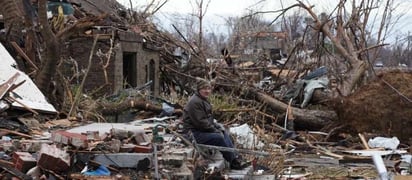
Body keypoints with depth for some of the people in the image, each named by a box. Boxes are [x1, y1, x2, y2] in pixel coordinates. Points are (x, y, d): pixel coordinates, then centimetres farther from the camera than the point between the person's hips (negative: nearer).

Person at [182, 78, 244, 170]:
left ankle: (235, 158, 7)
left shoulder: (204, 100, 14)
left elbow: (209, 118, 21)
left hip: (202, 129, 11)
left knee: (225, 134, 7)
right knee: (219, 137, -21)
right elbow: (201, 122, -23)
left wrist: (218, 126, 5)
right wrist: (216, 130, -16)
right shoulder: (195, 102, -20)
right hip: (194, 133, -11)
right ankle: (234, 162, -10)